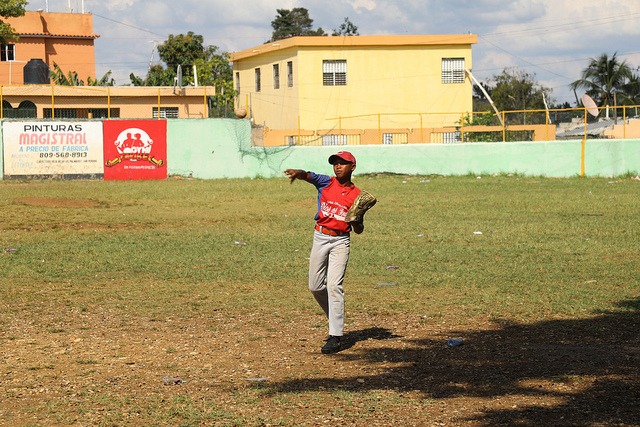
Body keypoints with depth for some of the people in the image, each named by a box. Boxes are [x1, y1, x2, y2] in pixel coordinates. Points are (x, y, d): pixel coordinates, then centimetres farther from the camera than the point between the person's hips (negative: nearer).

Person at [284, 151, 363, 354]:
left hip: (341, 241, -2)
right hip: (320, 237, 3)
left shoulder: (357, 195, 2)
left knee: (334, 286, -12)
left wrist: (355, 221, -18)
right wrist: (298, 173, -40)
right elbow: (309, 176, -17)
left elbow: (359, 230, 5)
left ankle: (335, 337, -12)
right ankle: (335, 319, 30)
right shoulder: (326, 183, 4)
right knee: (315, 286, 6)